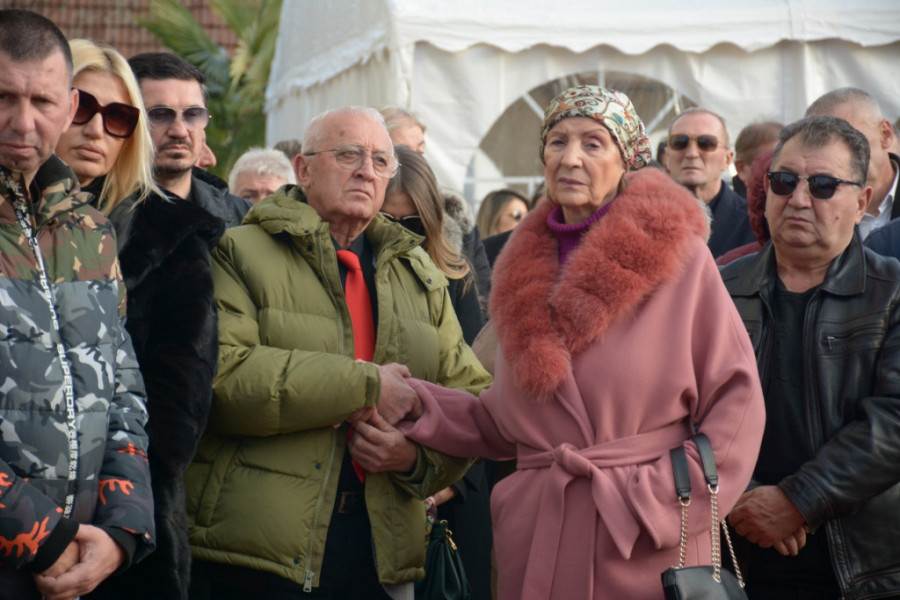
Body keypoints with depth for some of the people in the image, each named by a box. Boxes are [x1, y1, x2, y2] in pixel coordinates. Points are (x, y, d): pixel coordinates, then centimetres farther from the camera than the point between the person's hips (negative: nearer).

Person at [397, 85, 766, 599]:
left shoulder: (675, 251, -3)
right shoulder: (528, 266, 11)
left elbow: (735, 398, -6)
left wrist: (669, 502, -13)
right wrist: (416, 404, 4)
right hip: (538, 543, 4)